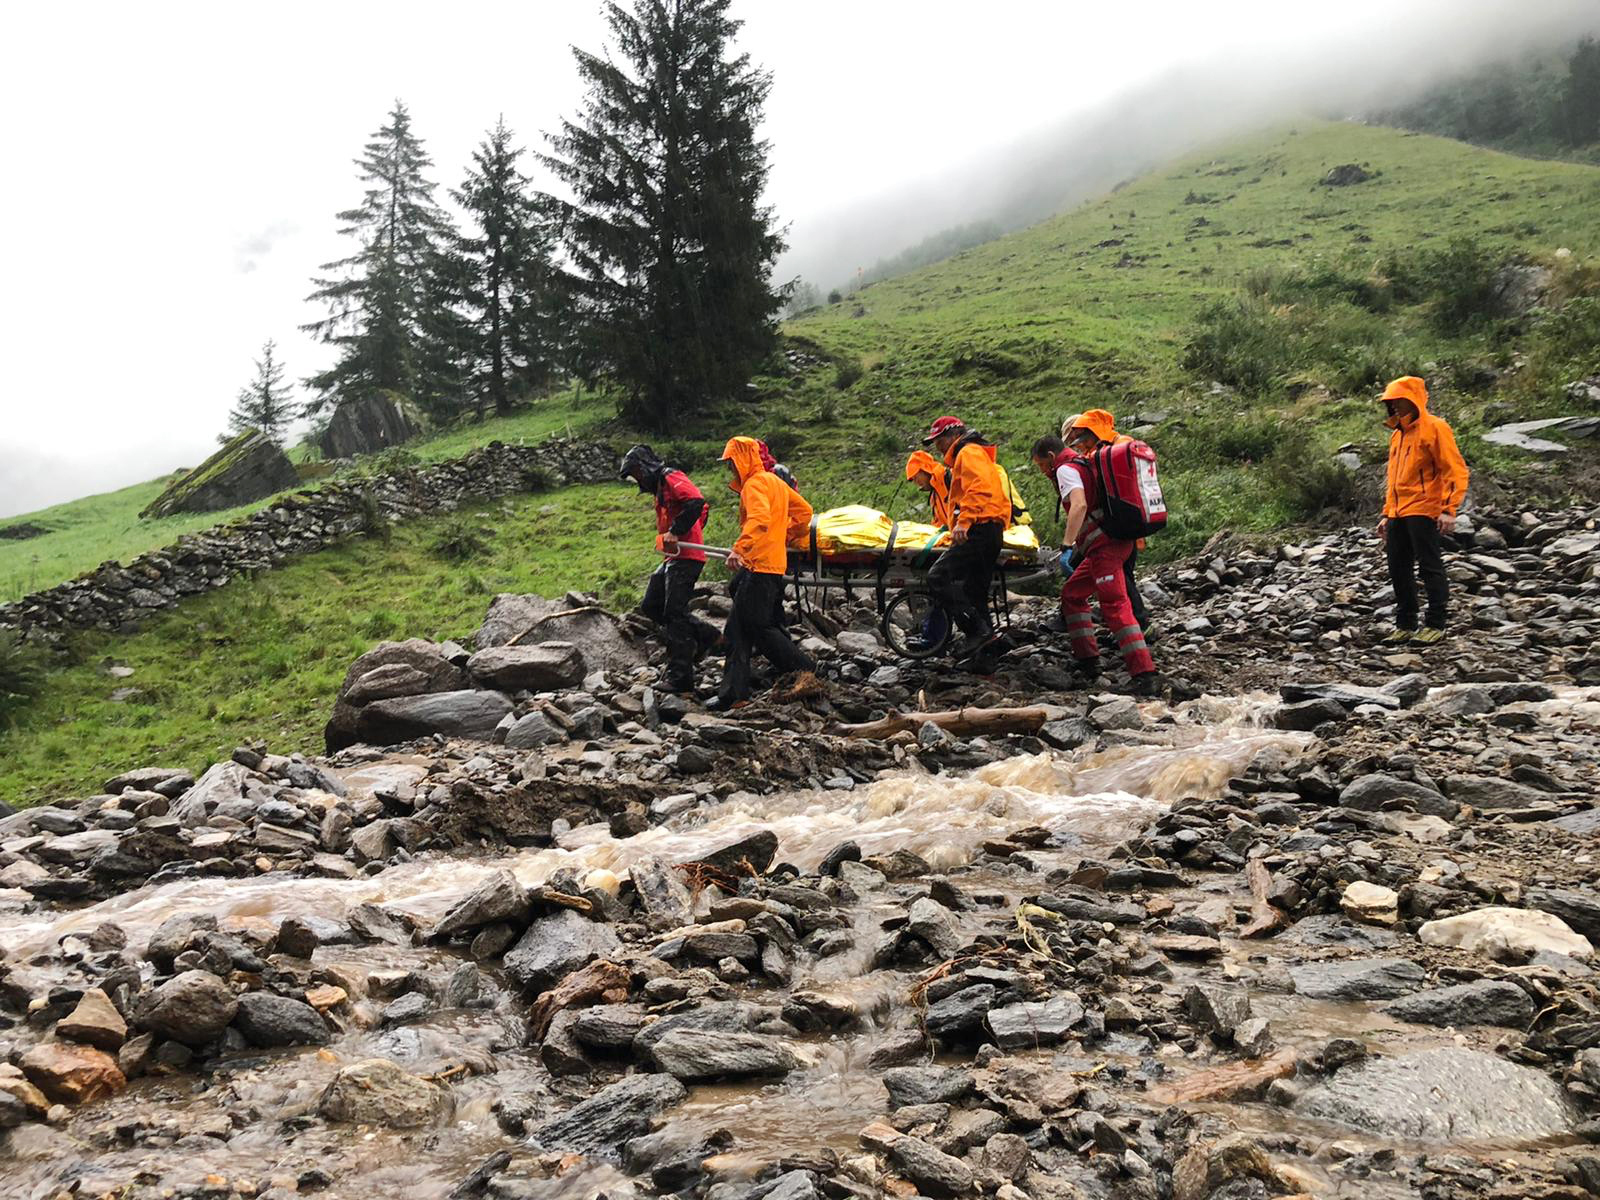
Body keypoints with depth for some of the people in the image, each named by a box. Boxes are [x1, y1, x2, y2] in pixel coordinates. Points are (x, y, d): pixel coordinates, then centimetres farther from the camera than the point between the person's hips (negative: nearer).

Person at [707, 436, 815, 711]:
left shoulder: (755, 484, -11)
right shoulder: (775, 481, 19)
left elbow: (759, 519, -29)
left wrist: (739, 549, -38)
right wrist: (784, 539, 28)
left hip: (759, 566, -10)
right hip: (775, 563, 10)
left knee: (759, 626, -5)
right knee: (738, 628, 9)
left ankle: (806, 674, 2)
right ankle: (733, 692, 10)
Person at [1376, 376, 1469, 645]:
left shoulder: (1434, 428, -5)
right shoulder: (1397, 434, 19)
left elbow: (1456, 471, -11)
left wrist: (1449, 509, -18)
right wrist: (1387, 514, 21)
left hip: (1423, 511, -8)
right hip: (1399, 514, 8)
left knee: (1430, 567, -2)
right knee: (1398, 569, 8)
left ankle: (1435, 625, 5)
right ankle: (1405, 625, 16)